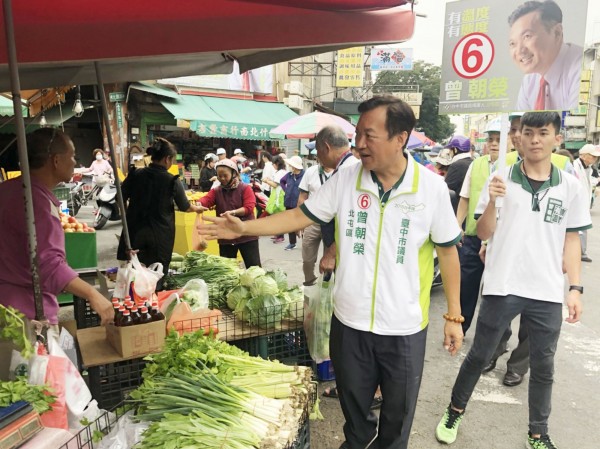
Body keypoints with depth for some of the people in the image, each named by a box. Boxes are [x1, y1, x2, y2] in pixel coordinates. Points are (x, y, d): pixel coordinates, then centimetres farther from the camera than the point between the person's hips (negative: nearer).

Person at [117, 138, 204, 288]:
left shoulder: (135, 174, -1)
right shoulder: (172, 181, -8)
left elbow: (121, 199, 5)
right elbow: (184, 207, 4)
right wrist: (197, 209, 24)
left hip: (135, 232, 3)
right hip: (160, 236, -2)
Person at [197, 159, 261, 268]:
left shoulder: (245, 188, -4)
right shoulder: (216, 191, 7)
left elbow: (249, 208, -15)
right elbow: (205, 200, -11)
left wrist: (233, 212, -31)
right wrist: (198, 205, -35)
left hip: (247, 235, -4)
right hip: (225, 237, 4)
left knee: (254, 267, 2)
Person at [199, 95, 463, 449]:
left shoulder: (431, 187, -11)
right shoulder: (346, 178, -7)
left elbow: (448, 250, -3)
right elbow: (301, 216, -1)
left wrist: (454, 315, -1)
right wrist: (244, 228, -9)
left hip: (404, 327, -2)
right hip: (350, 320, 2)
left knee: (399, 412, 19)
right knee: (353, 402, 25)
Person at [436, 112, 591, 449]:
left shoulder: (571, 186, 3)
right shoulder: (500, 179, -3)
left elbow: (571, 240, 8)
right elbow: (484, 234, -3)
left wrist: (575, 287, 2)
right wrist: (492, 201, -20)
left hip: (549, 293, 2)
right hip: (502, 288, -2)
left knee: (543, 366, 14)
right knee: (479, 356, 11)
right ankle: (455, 411, 31)